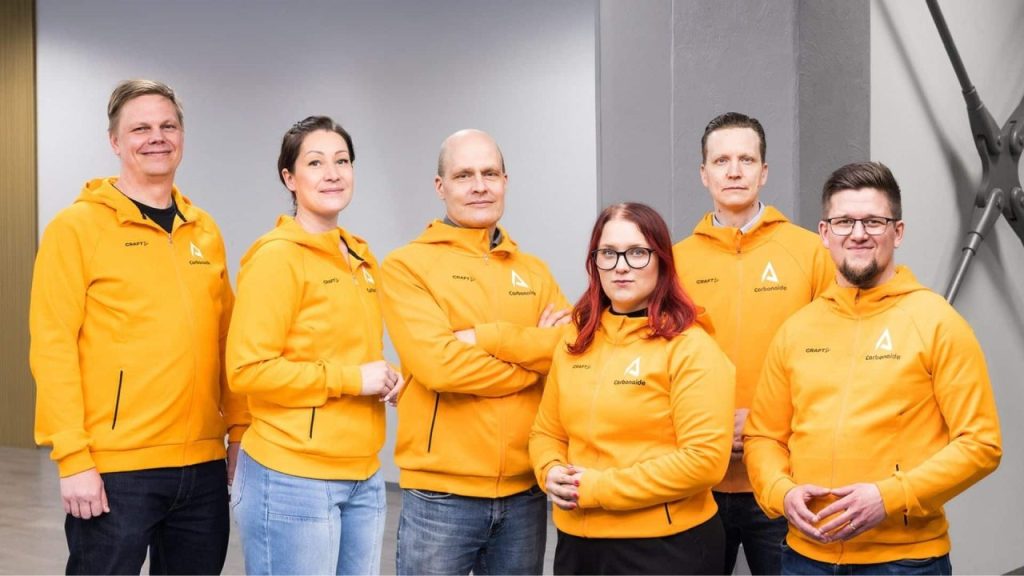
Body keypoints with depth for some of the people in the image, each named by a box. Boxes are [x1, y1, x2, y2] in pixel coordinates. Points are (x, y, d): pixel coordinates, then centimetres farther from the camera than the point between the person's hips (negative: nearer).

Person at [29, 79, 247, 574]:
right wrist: (72, 458, -15)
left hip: (203, 465, 5)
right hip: (114, 468, -5)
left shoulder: (205, 231, 11)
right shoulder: (77, 227, -5)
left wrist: (240, 431, 8)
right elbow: (52, 346, -10)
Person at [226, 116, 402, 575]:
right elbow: (247, 369, -17)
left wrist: (384, 378, 3)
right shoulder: (276, 256, -11)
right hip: (293, 479, -7)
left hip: (363, 476, 7)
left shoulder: (360, 258, 12)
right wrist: (351, 379, -16)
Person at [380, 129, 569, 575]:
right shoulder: (406, 265, -3)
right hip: (440, 493, -4)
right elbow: (439, 364, -17)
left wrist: (486, 337, -15)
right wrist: (535, 359, -7)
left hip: (524, 491, 4)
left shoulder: (534, 271, 11)